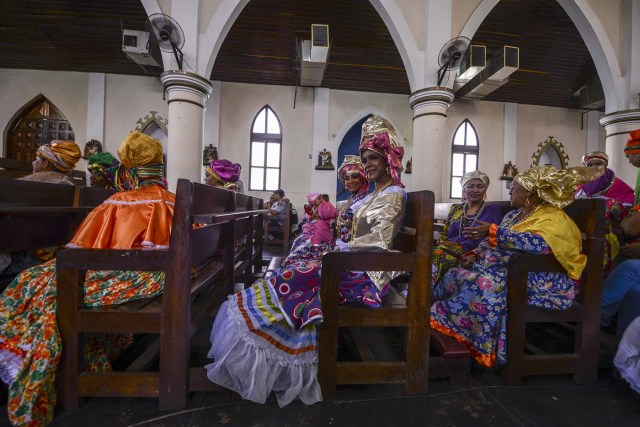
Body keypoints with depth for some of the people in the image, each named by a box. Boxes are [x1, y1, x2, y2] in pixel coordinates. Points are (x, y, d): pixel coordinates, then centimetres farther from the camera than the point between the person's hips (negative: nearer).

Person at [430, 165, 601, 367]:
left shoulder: (552, 218, -9)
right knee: (455, 275, -13)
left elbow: (538, 243, -30)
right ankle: (436, 318, -14)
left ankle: (440, 320, -25)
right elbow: (491, 241, 19)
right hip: (505, 270, 8)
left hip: (536, 281, -8)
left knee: (484, 285, -35)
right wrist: (474, 255, 0)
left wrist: (493, 230, -30)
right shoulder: (514, 214, 18)